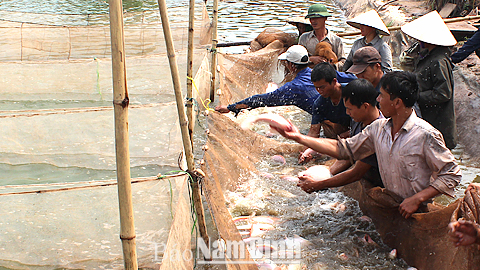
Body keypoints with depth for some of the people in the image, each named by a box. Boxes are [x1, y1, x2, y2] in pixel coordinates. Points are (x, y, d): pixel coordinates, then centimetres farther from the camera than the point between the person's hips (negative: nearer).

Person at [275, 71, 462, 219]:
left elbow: (452, 174, -12)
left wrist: (417, 199, -22)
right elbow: (343, 149, 10)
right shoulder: (378, 128, 3)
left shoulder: (425, 135, -16)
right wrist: (299, 137, 7)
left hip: (419, 213, -6)